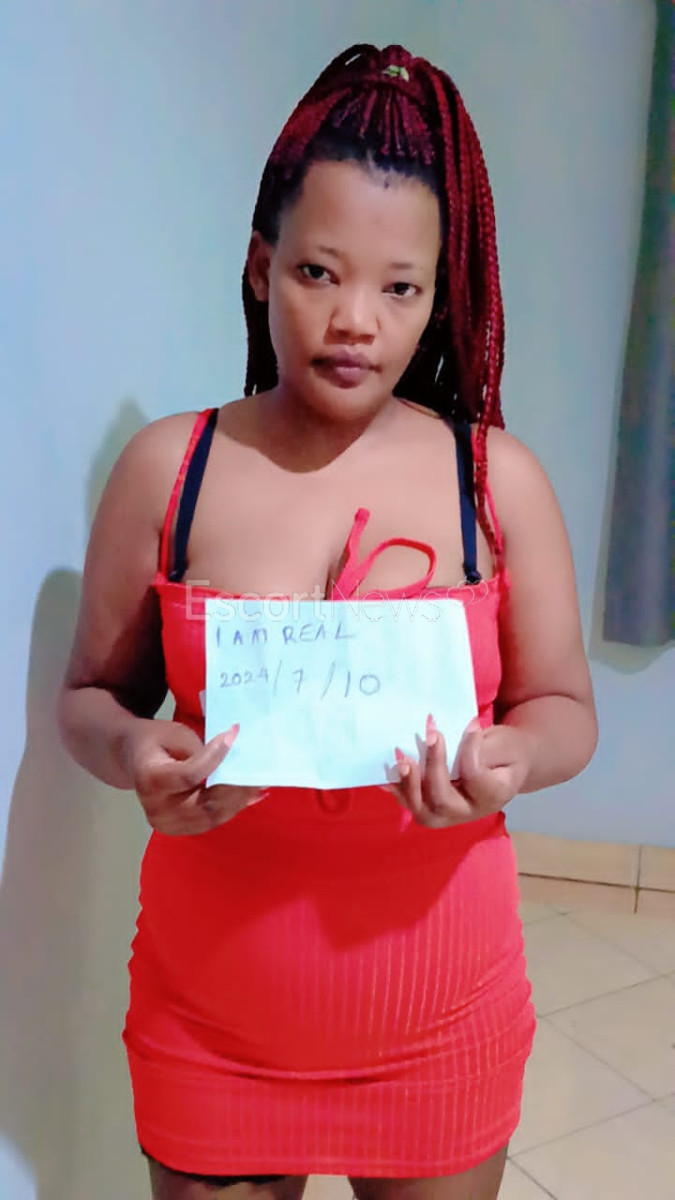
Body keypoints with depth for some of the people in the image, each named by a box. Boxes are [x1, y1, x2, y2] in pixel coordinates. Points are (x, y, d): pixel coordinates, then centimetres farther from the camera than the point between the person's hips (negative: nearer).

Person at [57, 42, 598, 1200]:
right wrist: (135, 753, -21)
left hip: (441, 1012, 1)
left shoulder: (498, 480, -6)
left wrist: (507, 761, -22)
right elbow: (91, 693, 1)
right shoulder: (166, 469, -7)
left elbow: (564, 707, 0)